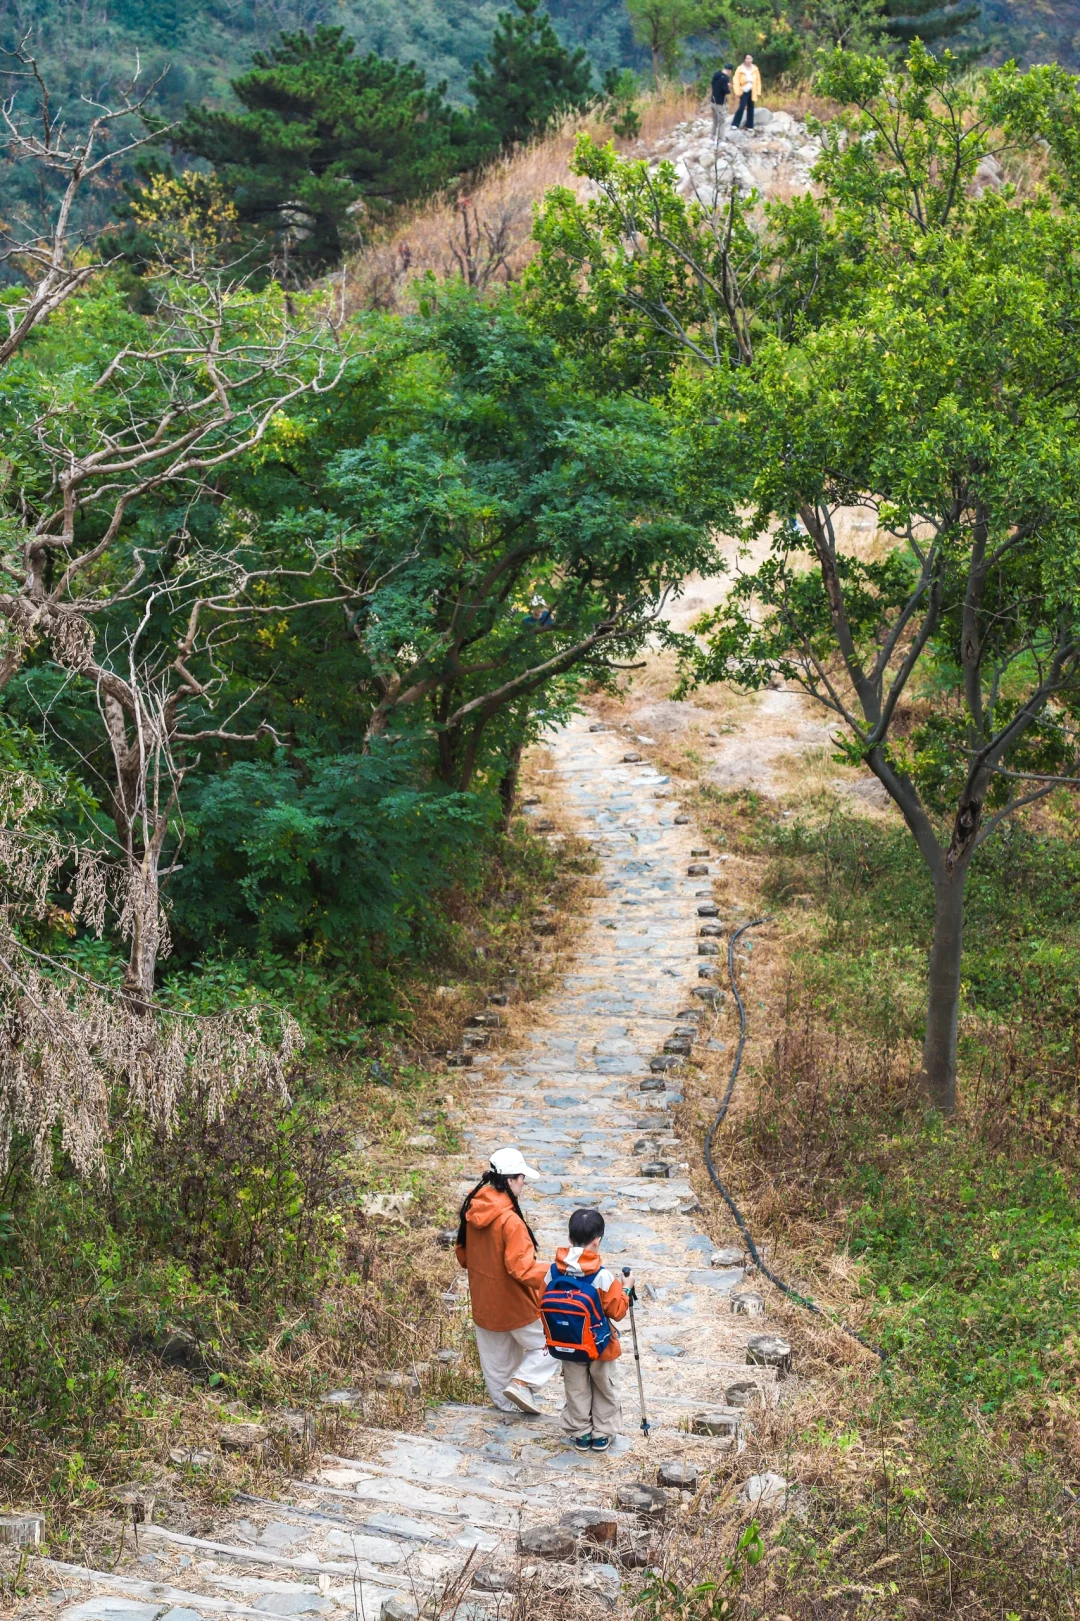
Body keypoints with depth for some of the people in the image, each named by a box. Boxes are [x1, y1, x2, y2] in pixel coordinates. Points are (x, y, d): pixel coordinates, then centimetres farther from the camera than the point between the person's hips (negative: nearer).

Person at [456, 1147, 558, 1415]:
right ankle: (522, 1383, -1)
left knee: (496, 1357, 23)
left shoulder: (472, 1210, -5)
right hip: (514, 1304, -8)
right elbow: (522, 1269, -32)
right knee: (549, 1343, 12)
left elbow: (463, 1254, 9)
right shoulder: (510, 1221, -31)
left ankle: (505, 1402, 36)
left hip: (483, 1301, 8)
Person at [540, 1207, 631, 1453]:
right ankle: (603, 1435, 29)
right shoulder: (602, 1276, -25)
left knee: (576, 1390, 21)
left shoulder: (554, 1272, -15)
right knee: (604, 1389, 20)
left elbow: (543, 1306, -4)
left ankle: (580, 1434, 31)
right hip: (598, 1346, -3)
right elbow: (617, 1312, -16)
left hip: (565, 1345, 3)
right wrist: (625, 1289, -1)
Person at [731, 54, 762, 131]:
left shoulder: (755, 69, 1)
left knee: (750, 108, 10)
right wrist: (737, 92, -14)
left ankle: (749, 126, 20)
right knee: (741, 107, -14)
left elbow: (758, 81, 6)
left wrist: (758, 92, 4)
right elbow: (736, 80, -8)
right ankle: (735, 124, -7)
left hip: (752, 91, 4)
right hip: (744, 91, -4)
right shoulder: (740, 68, -8)